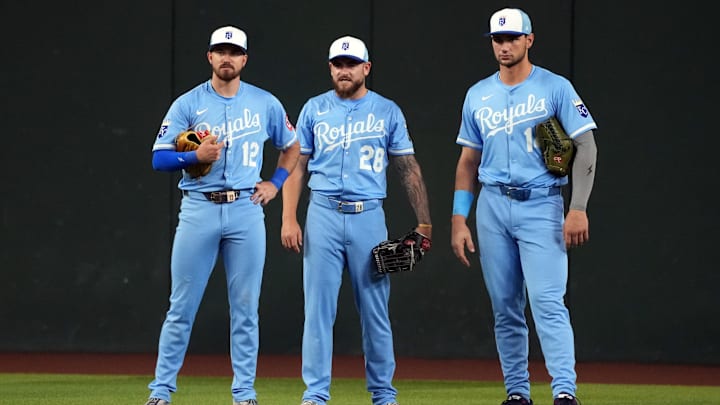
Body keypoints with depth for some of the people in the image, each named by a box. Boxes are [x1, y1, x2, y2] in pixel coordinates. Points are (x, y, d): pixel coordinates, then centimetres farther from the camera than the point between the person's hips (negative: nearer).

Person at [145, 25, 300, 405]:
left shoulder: (266, 103, 7)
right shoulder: (187, 104, 2)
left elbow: (292, 148, 22)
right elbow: (159, 158, -2)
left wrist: (275, 182, 8)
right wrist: (196, 156, -18)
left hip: (246, 210, 1)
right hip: (198, 210, -1)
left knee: (245, 306, 2)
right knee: (181, 306, -1)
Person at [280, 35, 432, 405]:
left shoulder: (387, 111, 6)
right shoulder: (314, 110, 8)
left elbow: (409, 169, 6)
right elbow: (297, 167, 7)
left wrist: (424, 222, -1)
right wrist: (289, 219, -3)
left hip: (369, 217, 0)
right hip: (323, 215, 0)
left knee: (376, 310, 2)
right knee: (318, 308, -3)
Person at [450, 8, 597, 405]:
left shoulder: (555, 88, -2)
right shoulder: (478, 95, 12)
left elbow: (585, 146, -6)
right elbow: (469, 160, 16)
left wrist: (578, 208, -16)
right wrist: (459, 219, 7)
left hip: (541, 207, -4)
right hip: (493, 207, 4)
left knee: (548, 302, -16)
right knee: (505, 308, 6)